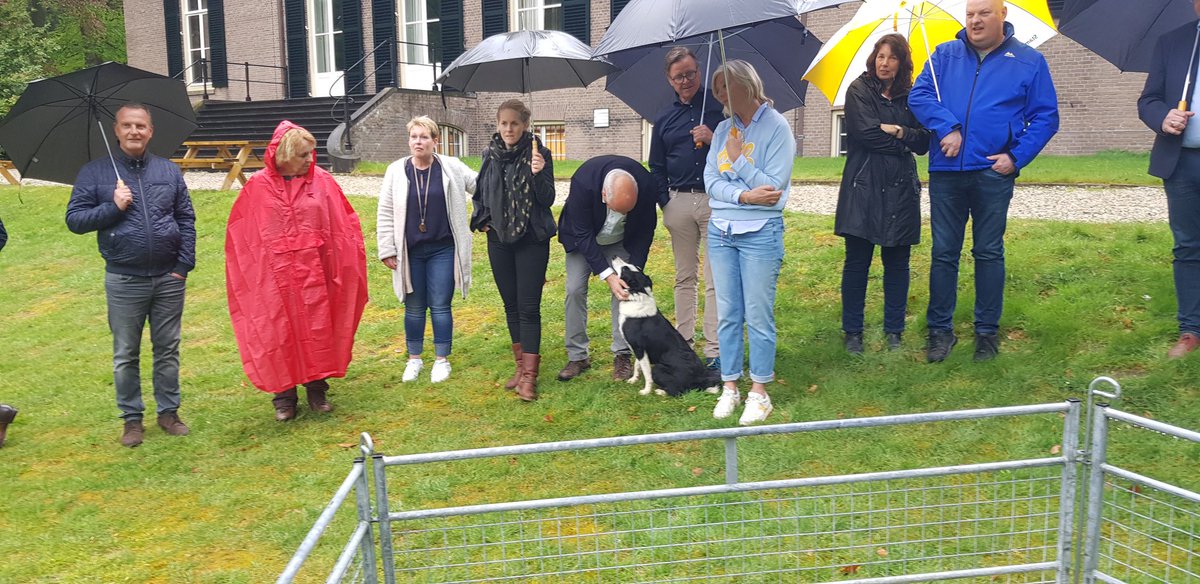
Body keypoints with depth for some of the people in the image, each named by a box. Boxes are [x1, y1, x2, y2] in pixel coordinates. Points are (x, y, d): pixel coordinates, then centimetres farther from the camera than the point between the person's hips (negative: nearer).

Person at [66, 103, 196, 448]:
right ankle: (132, 419, 20)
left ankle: (169, 412, 22)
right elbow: (74, 220, -1)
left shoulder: (169, 171, 7)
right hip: (123, 281, -1)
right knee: (126, 355, 8)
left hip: (169, 279, 2)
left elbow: (186, 219, 6)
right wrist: (113, 207, -15)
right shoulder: (95, 173, 1)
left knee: (168, 350, 10)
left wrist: (184, 264, -2)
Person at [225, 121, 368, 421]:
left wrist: (345, 265, 2)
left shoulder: (322, 180, 0)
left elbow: (342, 224, 3)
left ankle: (317, 390, 21)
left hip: (313, 272, 1)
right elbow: (240, 233, 4)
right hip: (275, 274, -1)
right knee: (280, 332, 6)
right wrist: (251, 271, 4)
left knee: (316, 330, 6)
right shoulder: (258, 186, -3)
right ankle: (284, 396, 18)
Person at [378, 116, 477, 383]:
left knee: (440, 306, 4)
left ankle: (442, 359, 18)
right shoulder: (396, 171, 0)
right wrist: (387, 249, 0)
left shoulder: (452, 168, -3)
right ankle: (414, 359, 26)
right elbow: (386, 214, 2)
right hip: (410, 252, 1)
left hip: (443, 250, -1)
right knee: (414, 307, 11)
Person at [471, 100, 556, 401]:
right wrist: (482, 221, 5)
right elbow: (480, 192, 19)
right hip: (499, 240, 5)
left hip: (532, 240, -4)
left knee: (528, 307, -6)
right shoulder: (490, 154, 5)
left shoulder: (539, 154, -7)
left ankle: (529, 375, -4)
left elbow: (547, 200, -10)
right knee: (511, 305, 11)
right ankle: (521, 365, 22)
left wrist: (538, 174, -26)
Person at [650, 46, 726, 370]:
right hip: (679, 202, 4)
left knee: (716, 279, -4)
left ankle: (714, 351, -1)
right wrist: (664, 203, 5)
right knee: (684, 277, 11)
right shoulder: (664, 119, 12)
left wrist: (714, 139, -14)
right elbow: (656, 167, 16)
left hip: (716, 200, -3)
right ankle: (683, 342, 19)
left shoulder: (720, 106, 2)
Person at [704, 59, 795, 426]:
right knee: (727, 314, 9)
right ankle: (730, 388, 19)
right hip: (720, 231, 5)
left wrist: (737, 159, -9)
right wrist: (744, 195, -14)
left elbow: (773, 185, -13)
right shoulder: (723, 130, 10)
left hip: (760, 232, -5)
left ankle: (759, 393, 11)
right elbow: (711, 181, 2)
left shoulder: (776, 127, -5)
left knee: (758, 316, 0)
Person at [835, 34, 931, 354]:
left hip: (901, 190, 3)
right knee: (856, 262, 0)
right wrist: (904, 142, -4)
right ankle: (852, 332, 10)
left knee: (897, 262, 7)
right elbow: (866, 133, -12)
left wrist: (898, 131, -11)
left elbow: (924, 143, 4)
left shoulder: (910, 97, 12)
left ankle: (894, 331, 17)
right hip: (863, 188, -3)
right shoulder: (860, 90, 2)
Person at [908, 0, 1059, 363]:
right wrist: (947, 127, -17)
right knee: (943, 253, 5)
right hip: (945, 172, 2)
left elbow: (1046, 117, 3)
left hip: (993, 173, -1)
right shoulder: (945, 55, 9)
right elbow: (919, 95, -2)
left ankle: (987, 330, 17)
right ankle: (940, 329, 14)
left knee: (989, 253, 6)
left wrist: (1017, 157, -9)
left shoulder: (1029, 61, 5)